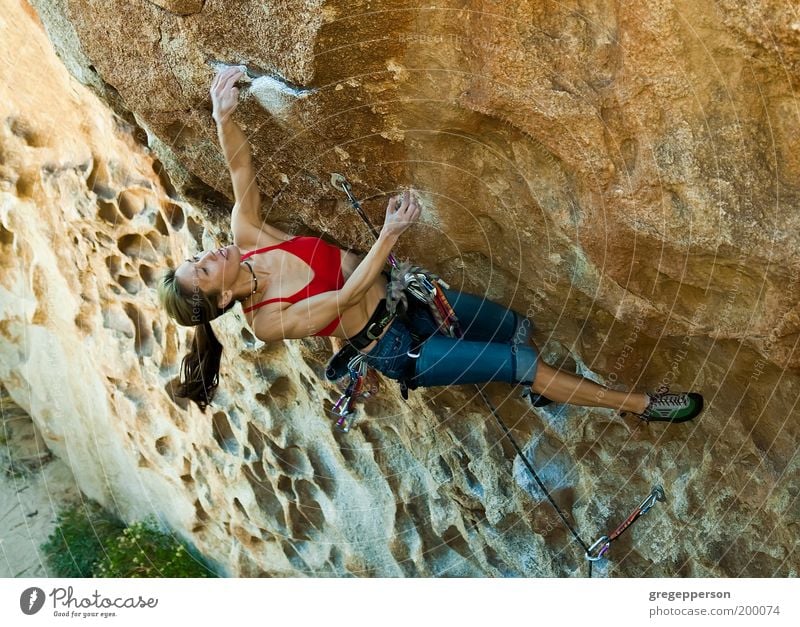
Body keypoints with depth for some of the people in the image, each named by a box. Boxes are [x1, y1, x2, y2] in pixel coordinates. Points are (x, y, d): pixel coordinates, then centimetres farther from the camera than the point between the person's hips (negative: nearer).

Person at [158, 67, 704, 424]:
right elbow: (347, 295, -29)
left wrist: (223, 116, -35)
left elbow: (241, 167, -17)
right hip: (398, 348, -6)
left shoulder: (246, 238, -7)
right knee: (522, 361, -8)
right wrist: (390, 234, -37)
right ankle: (640, 405, 7)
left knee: (521, 327, 10)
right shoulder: (268, 321, -22)